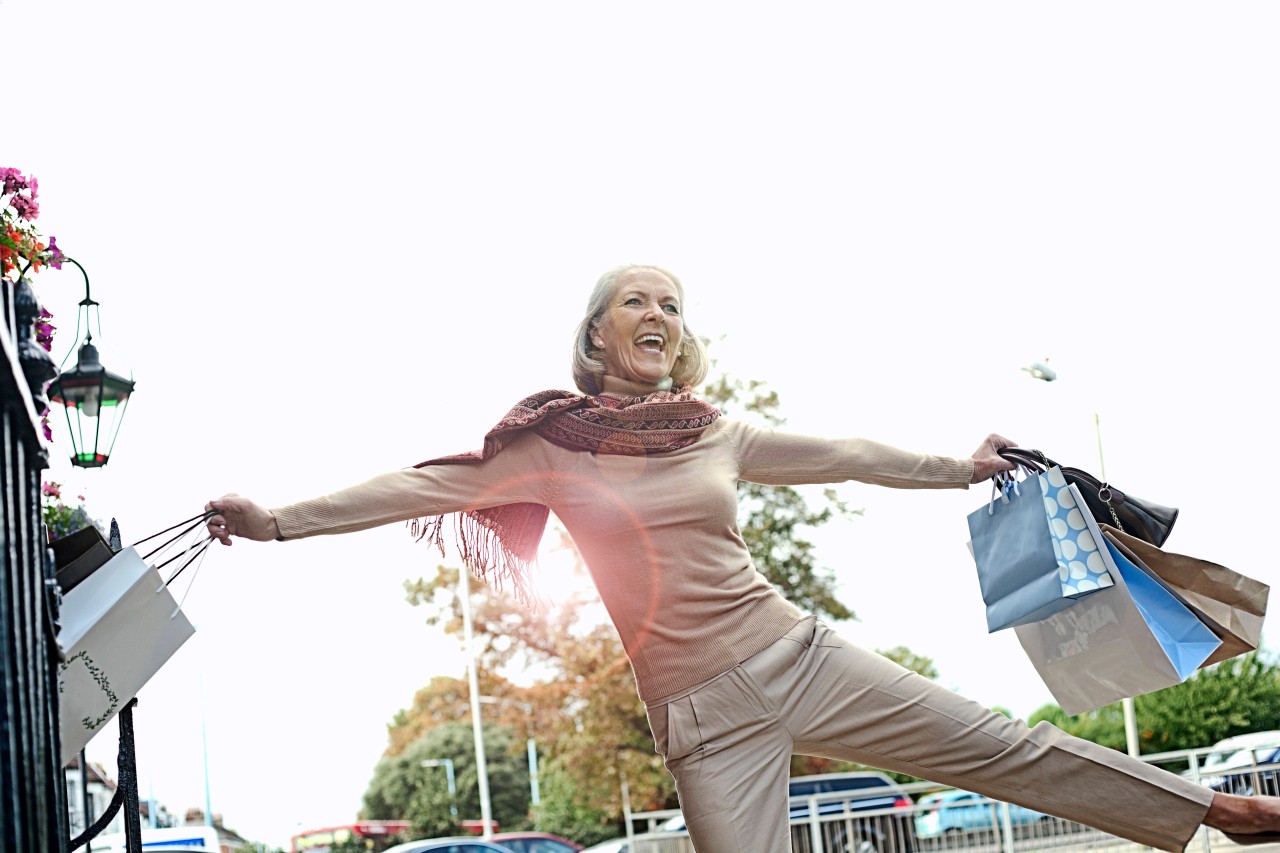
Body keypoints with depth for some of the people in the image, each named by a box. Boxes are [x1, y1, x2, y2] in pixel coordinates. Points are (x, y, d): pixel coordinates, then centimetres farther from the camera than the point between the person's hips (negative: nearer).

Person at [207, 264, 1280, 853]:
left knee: (1001, 747, 5)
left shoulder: (719, 435, 7)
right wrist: (277, 518, -10)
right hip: (703, 713, -2)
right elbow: (423, 487, -5)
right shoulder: (553, 446, 0)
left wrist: (958, 467, 24)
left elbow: (843, 455, 18)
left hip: (797, 656, 3)